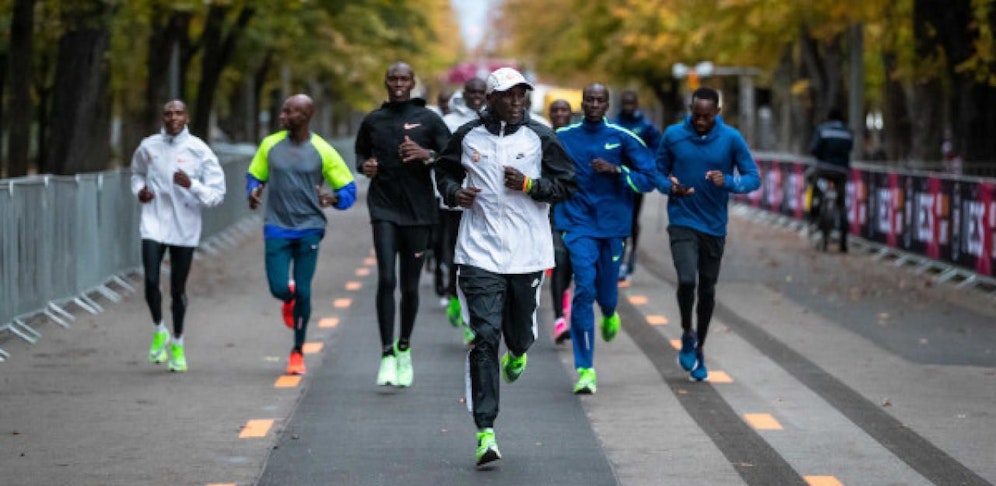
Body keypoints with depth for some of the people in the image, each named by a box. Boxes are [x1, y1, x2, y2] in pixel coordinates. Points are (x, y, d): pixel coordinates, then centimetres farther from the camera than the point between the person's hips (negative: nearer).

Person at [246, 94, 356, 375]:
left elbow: (348, 189, 2)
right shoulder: (270, 145, 3)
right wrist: (253, 192, -5)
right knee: (279, 289, -6)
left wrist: (334, 199, -20)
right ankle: (289, 298, 35)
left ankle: (298, 351, 16)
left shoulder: (322, 151, -4)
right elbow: (254, 176, 17)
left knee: (303, 292, -2)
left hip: (309, 228, -2)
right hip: (277, 228, 2)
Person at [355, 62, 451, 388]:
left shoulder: (428, 119, 1)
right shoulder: (372, 121, 7)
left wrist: (427, 155, -19)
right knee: (386, 279, -13)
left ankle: (404, 348, 27)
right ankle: (387, 354, -11)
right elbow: (361, 152, 23)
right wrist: (365, 166, 0)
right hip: (383, 208, 0)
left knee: (410, 285, 7)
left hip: (418, 211, 0)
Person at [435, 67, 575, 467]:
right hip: (480, 254, -1)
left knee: (519, 332, 11)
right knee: (484, 338, -9)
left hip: (528, 254, 1)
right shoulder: (467, 136, 3)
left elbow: (567, 183, 4)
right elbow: (444, 171, 18)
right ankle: (485, 432, -10)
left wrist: (529, 185, -12)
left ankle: (517, 351, 53)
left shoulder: (540, 138, 1)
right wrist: (454, 192, -3)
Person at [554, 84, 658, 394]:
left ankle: (610, 315, 52)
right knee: (584, 290, -15)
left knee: (606, 292, 10)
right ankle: (585, 369, -11)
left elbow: (649, 179, -3)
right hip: (579, 225, -1)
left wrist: (616, 170, -16)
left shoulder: (622, 138, -1)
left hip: (613, 226, 1)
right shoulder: (563, 138, 1)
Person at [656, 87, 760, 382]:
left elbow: (753, 178, -2)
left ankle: (698, 350, 29)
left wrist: (728, 182, -22)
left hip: (714, 227, 1)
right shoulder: (673, 135, -2)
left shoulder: (731, 139, -4)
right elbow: (659, 171, 9)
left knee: (707, 291, 10)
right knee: (686, 280, -20)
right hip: (682, 222, -1)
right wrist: (670, 187, -13)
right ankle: (687, 335, 7)